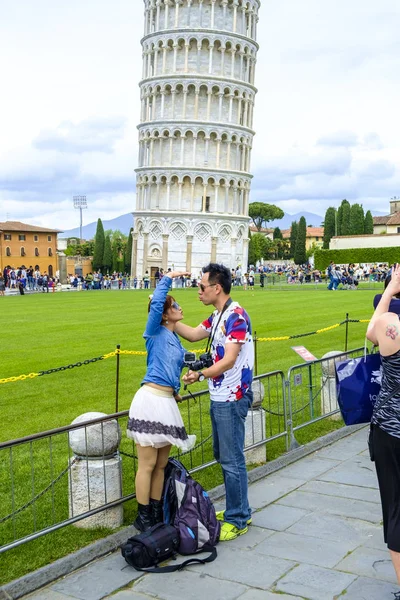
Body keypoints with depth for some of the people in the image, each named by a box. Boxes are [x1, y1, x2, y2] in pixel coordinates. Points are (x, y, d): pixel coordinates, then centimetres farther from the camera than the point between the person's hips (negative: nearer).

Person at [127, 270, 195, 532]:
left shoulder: (176, 339, 16)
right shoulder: (156, 333, -4)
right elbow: (155, 303, -20)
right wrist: (167, 278, -12)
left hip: (167, 402, 8)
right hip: (151, 400, -8)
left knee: (161, 464, 13)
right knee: (147, 464, 0)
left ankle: (157, 513, 23)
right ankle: (143, 518, 10)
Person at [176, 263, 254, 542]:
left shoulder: (236, 316, -18)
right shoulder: (217, 317, 12)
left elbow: (229, 360, -24)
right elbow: (194, 334, 25)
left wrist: (200, 375, -30)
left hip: (232, 399, -10)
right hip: (219, 397, 10)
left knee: (232, 460, -2)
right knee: (223, 456, 18)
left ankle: (237, 521, 9)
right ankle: (238, 510, 30)